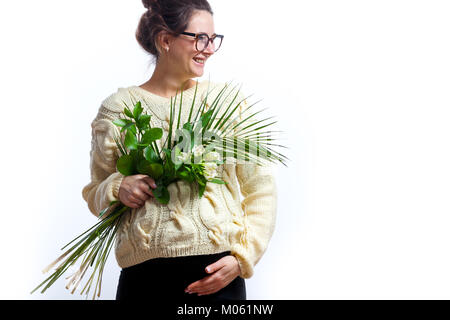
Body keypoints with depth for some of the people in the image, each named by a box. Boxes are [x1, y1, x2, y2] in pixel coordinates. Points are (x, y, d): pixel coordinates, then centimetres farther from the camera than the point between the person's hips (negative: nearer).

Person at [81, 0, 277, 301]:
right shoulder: (118, 108, 3)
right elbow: (95, 194, 13)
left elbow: (261, 189, 4)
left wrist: (242, 258, -6)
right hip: (145, 273, 0)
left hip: (219, 275, 0)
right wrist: (117, 189, -9)